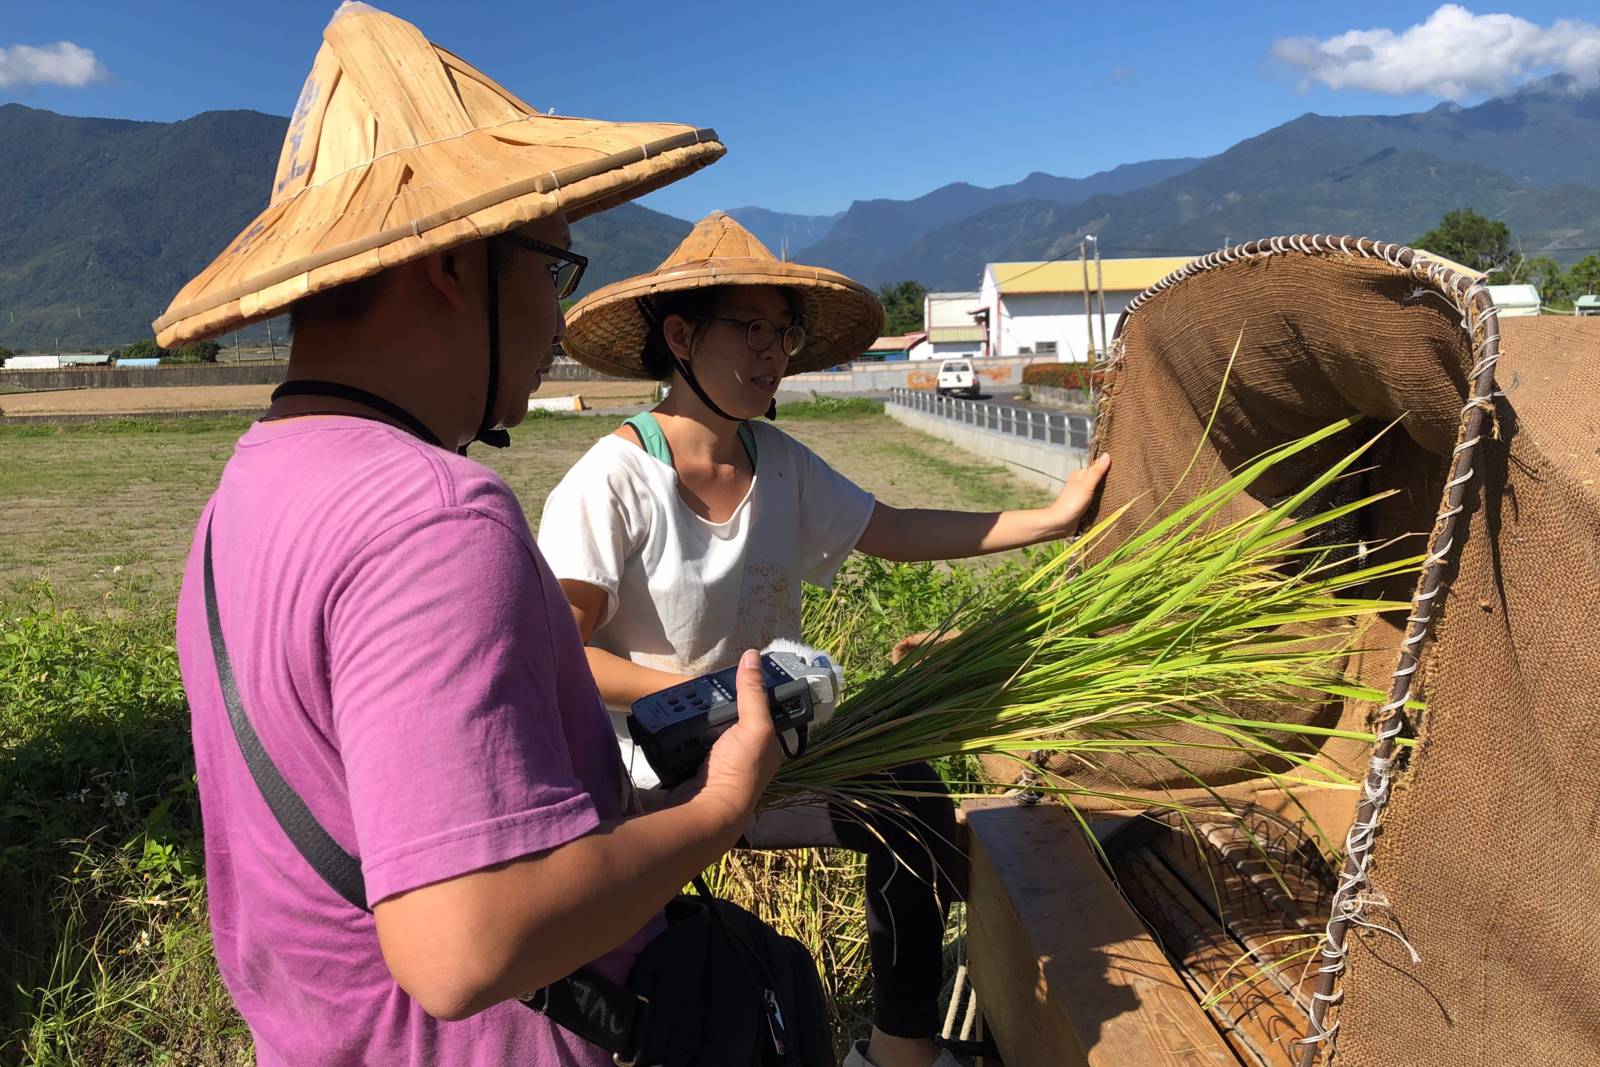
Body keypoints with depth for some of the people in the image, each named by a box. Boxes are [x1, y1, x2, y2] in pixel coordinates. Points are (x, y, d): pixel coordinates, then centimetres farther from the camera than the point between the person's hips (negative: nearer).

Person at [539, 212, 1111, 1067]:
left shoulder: (778, 462, 0)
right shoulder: (611, 483, -20)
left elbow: (892, 532, 4)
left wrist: (1051, 518, 1)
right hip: (649, 781, -6)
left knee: (916, 807, -4)